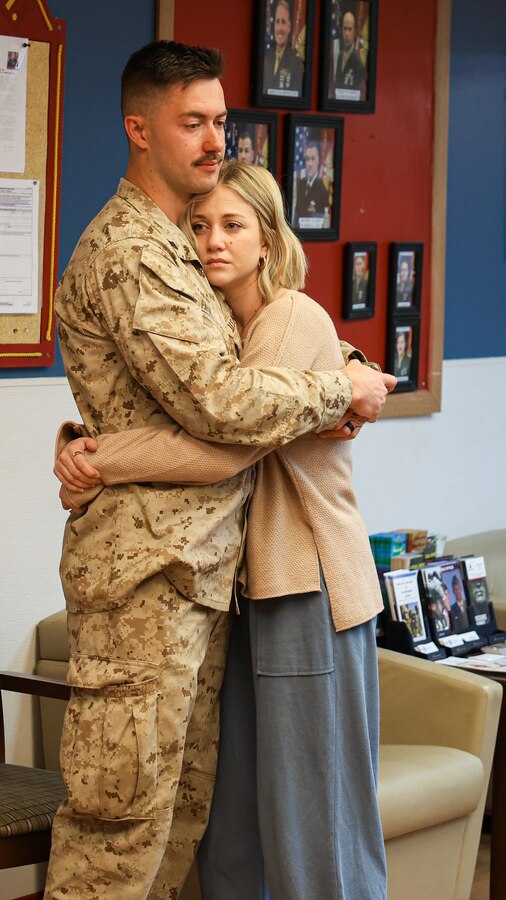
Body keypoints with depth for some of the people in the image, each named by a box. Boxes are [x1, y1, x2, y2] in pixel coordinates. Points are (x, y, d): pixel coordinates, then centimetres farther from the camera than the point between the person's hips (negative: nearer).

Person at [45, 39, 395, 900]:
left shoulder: (177, 245, 20)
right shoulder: (129, 254, -13)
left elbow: (211, 384, 27)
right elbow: (218, 402, -20)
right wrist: (342, 391, -7)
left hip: (198, 563, 10)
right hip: (146, 567, -10)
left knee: (180, 801, 12)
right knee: (122, 804, -8)